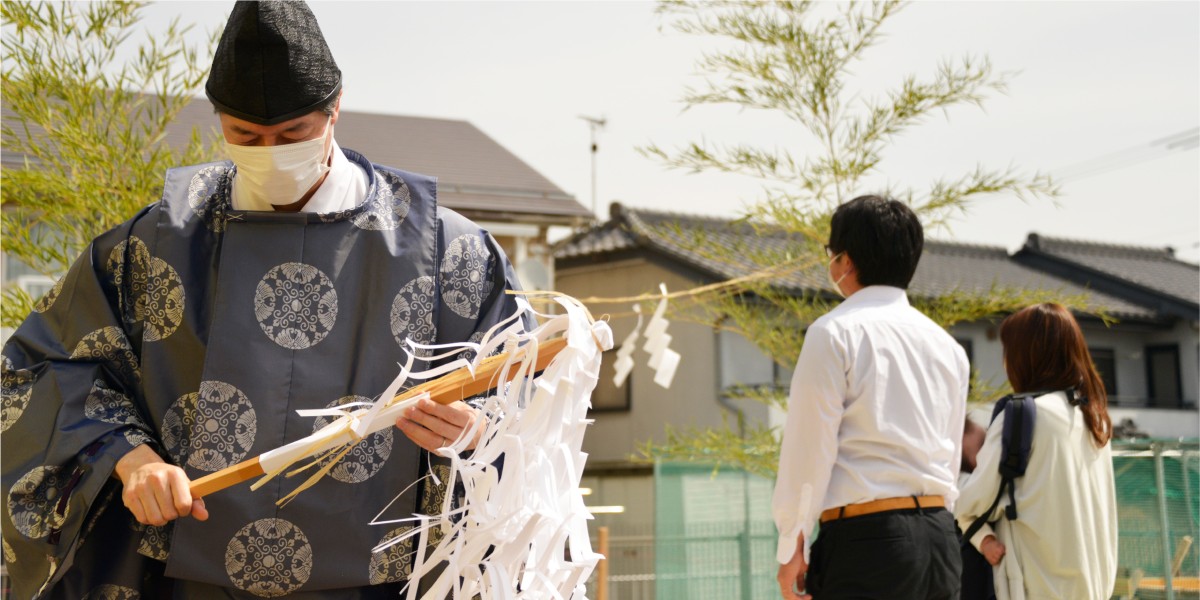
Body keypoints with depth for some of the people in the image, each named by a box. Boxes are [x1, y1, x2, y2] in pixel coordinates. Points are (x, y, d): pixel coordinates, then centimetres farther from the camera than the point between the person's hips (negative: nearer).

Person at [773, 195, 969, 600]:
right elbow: (950, 460, 16)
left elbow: (810, 449, -7)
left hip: (866, 536, -7)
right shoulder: (947, 346, 15)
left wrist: (791, 548, 0)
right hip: (939, 535, 7)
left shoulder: (835, 333, -5)